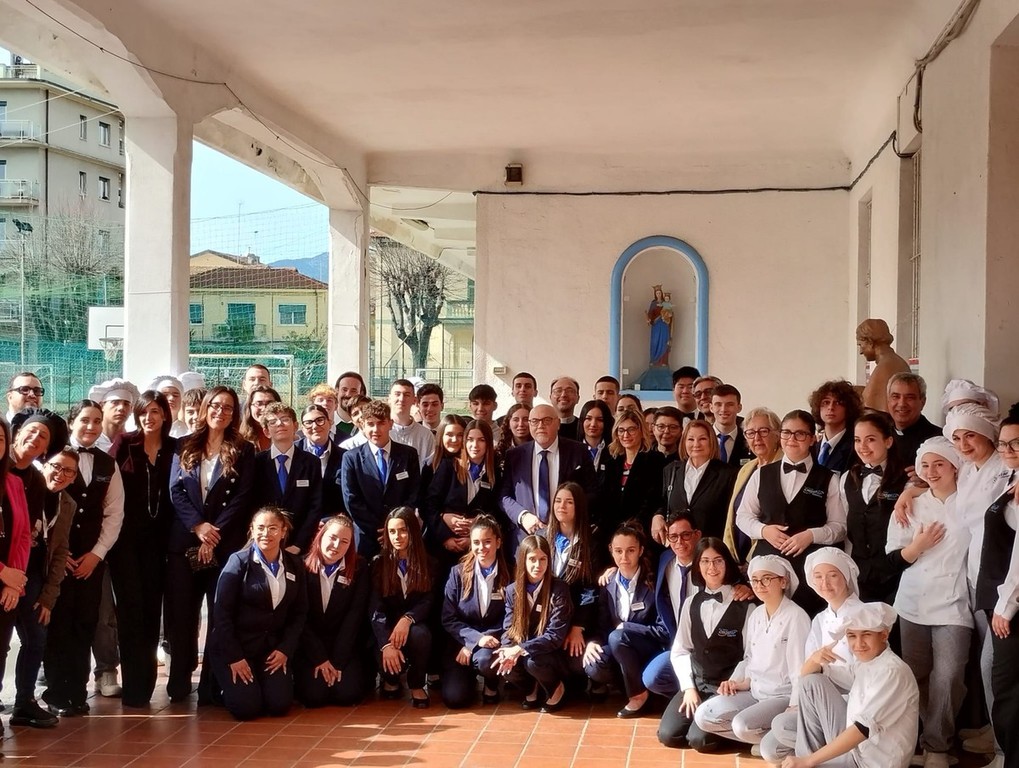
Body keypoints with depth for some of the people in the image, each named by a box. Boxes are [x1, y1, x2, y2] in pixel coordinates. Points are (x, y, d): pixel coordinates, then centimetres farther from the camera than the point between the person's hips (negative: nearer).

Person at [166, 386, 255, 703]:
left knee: (220, 614, 0)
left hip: (225, 543, -1)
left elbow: (242, 499, -3)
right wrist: (198, 526, -12)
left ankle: (212, 684, 5)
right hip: (184, 540, 2)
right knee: (181, 611, 3)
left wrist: (215, 535, -11)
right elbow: (175, 491, 2)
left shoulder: (243, 451, 4)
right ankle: (179, 681, 12)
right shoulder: (184, 446, 10)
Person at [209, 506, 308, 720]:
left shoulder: (294, 566, 3)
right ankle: (226, 685, 18)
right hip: (235, 646, -4)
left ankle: (263, 682, 23)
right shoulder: (239, 562, -10)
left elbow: (299, 613, 7)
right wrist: (234, 658, -14)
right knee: (247, 707, -16)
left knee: (280, 705, -10)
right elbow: (222, 612, -12)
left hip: (273, 648, 4)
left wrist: (286, 650, -5)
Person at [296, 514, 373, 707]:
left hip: (346, 645, 0)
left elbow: (354, 616, -7)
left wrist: (337, 661, -13)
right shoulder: (302, 567, -7)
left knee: (348, 693, -19)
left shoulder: (359, 568, -5)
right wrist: (319, 659, -13)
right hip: (310, 646, 0)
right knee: (313, 695, -19)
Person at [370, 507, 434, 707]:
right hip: (387, 627, 0)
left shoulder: (427, 563, 1)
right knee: (388, 653, -32)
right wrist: (386, 644, -28)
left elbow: (428, 601, -5)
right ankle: (391, 678, 7)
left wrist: (407, 619, -28)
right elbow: (375, 608, -12)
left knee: (420, 635, -35)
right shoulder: (379, 562, -3)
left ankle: (417, 684, -7)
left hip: (415, 623, 0)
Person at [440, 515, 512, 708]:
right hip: (461, 642, 2)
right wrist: (476, 638, -20)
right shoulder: (458, 574, -1)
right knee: (454, 698, -17)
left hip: (493, 640, -1)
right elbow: (448, 619, -3)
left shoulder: (509, 576, -4)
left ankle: (491, 685, 1)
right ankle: (469, 676, 20)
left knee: (485, 660, -37)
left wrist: (471, 645, -14)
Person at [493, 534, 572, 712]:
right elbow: (509, 629, -1)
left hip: (552, 654, -4)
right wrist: (509, 651, -25)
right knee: (501, 662, -26)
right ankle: (530, 688, 7)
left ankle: (556, 688, 1)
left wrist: (521, 649, -29)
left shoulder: (558, 590, -15)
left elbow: (556, 636, -19)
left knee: (533, 662, -34)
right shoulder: (512, 590, -2)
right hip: (521, 651, 4)